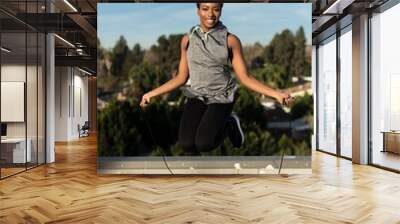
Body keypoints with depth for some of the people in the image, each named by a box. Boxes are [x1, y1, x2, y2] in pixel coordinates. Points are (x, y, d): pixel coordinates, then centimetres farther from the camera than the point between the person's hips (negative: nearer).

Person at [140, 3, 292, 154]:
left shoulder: (231, 40, -7)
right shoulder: (187, 39, -1)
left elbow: (244, 78, -7)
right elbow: (181, 77, 3)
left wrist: (275, 94, -18)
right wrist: (152, 93, -1)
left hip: (221, 97, -1)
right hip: (197, 96, 2)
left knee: (203, 144, -21)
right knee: (186, 144, -21)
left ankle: (229, 124, 8)